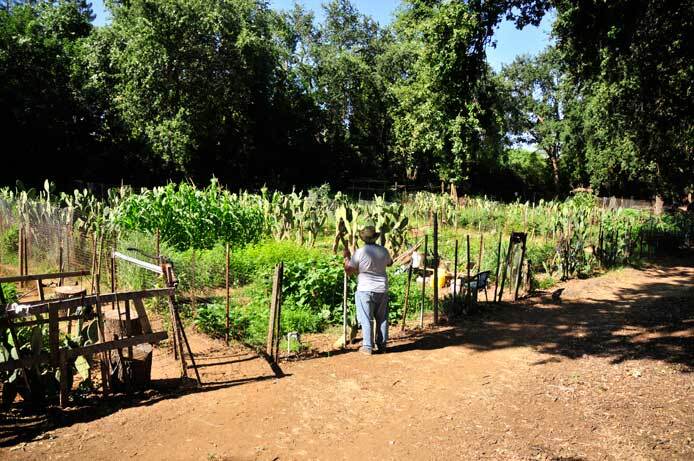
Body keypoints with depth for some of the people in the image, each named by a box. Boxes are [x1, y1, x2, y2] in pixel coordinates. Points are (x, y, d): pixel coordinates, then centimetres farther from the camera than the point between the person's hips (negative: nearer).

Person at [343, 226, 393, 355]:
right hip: (382, 289, 4)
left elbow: (349, 271, -8)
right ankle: (381, 345, 19)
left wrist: (346, 257, 6)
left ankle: (367, 347, 5)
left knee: (366, 319, 3)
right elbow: (390, 263, 21)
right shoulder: (383, 251, 0)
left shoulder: (359, 252, -13)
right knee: (382, 318, 13)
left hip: (365, 290, -4)